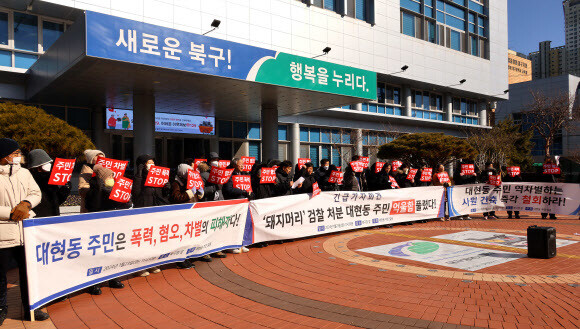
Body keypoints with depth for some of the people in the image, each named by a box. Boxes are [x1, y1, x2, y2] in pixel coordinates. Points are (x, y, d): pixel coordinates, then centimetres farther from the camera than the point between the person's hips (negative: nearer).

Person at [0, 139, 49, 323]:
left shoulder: (24, 173, 9)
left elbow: (36, 194, 11)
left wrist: (26, 203, -8)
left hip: (26, 232, 5)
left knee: (28, 272, 13)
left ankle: (30, 308, 26)